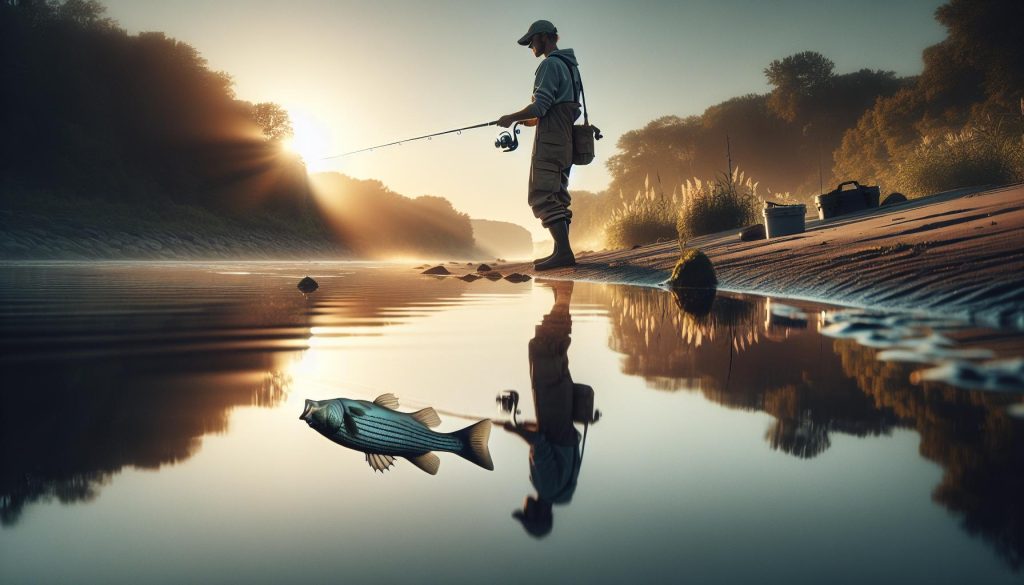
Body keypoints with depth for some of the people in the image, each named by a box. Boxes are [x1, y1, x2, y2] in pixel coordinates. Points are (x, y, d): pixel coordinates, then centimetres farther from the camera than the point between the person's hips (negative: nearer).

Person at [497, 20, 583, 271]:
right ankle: (562, 252, 7)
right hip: (565, 141, 10)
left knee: (543, 196, -14)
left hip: (550, 139, -10)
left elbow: (540, 106, -17)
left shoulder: (550, 64, -8)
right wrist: (532, 120, 23)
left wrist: (512, 118, -2)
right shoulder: (569, 65, 22)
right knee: (557, 197, 9)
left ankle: (563, 251, -22)